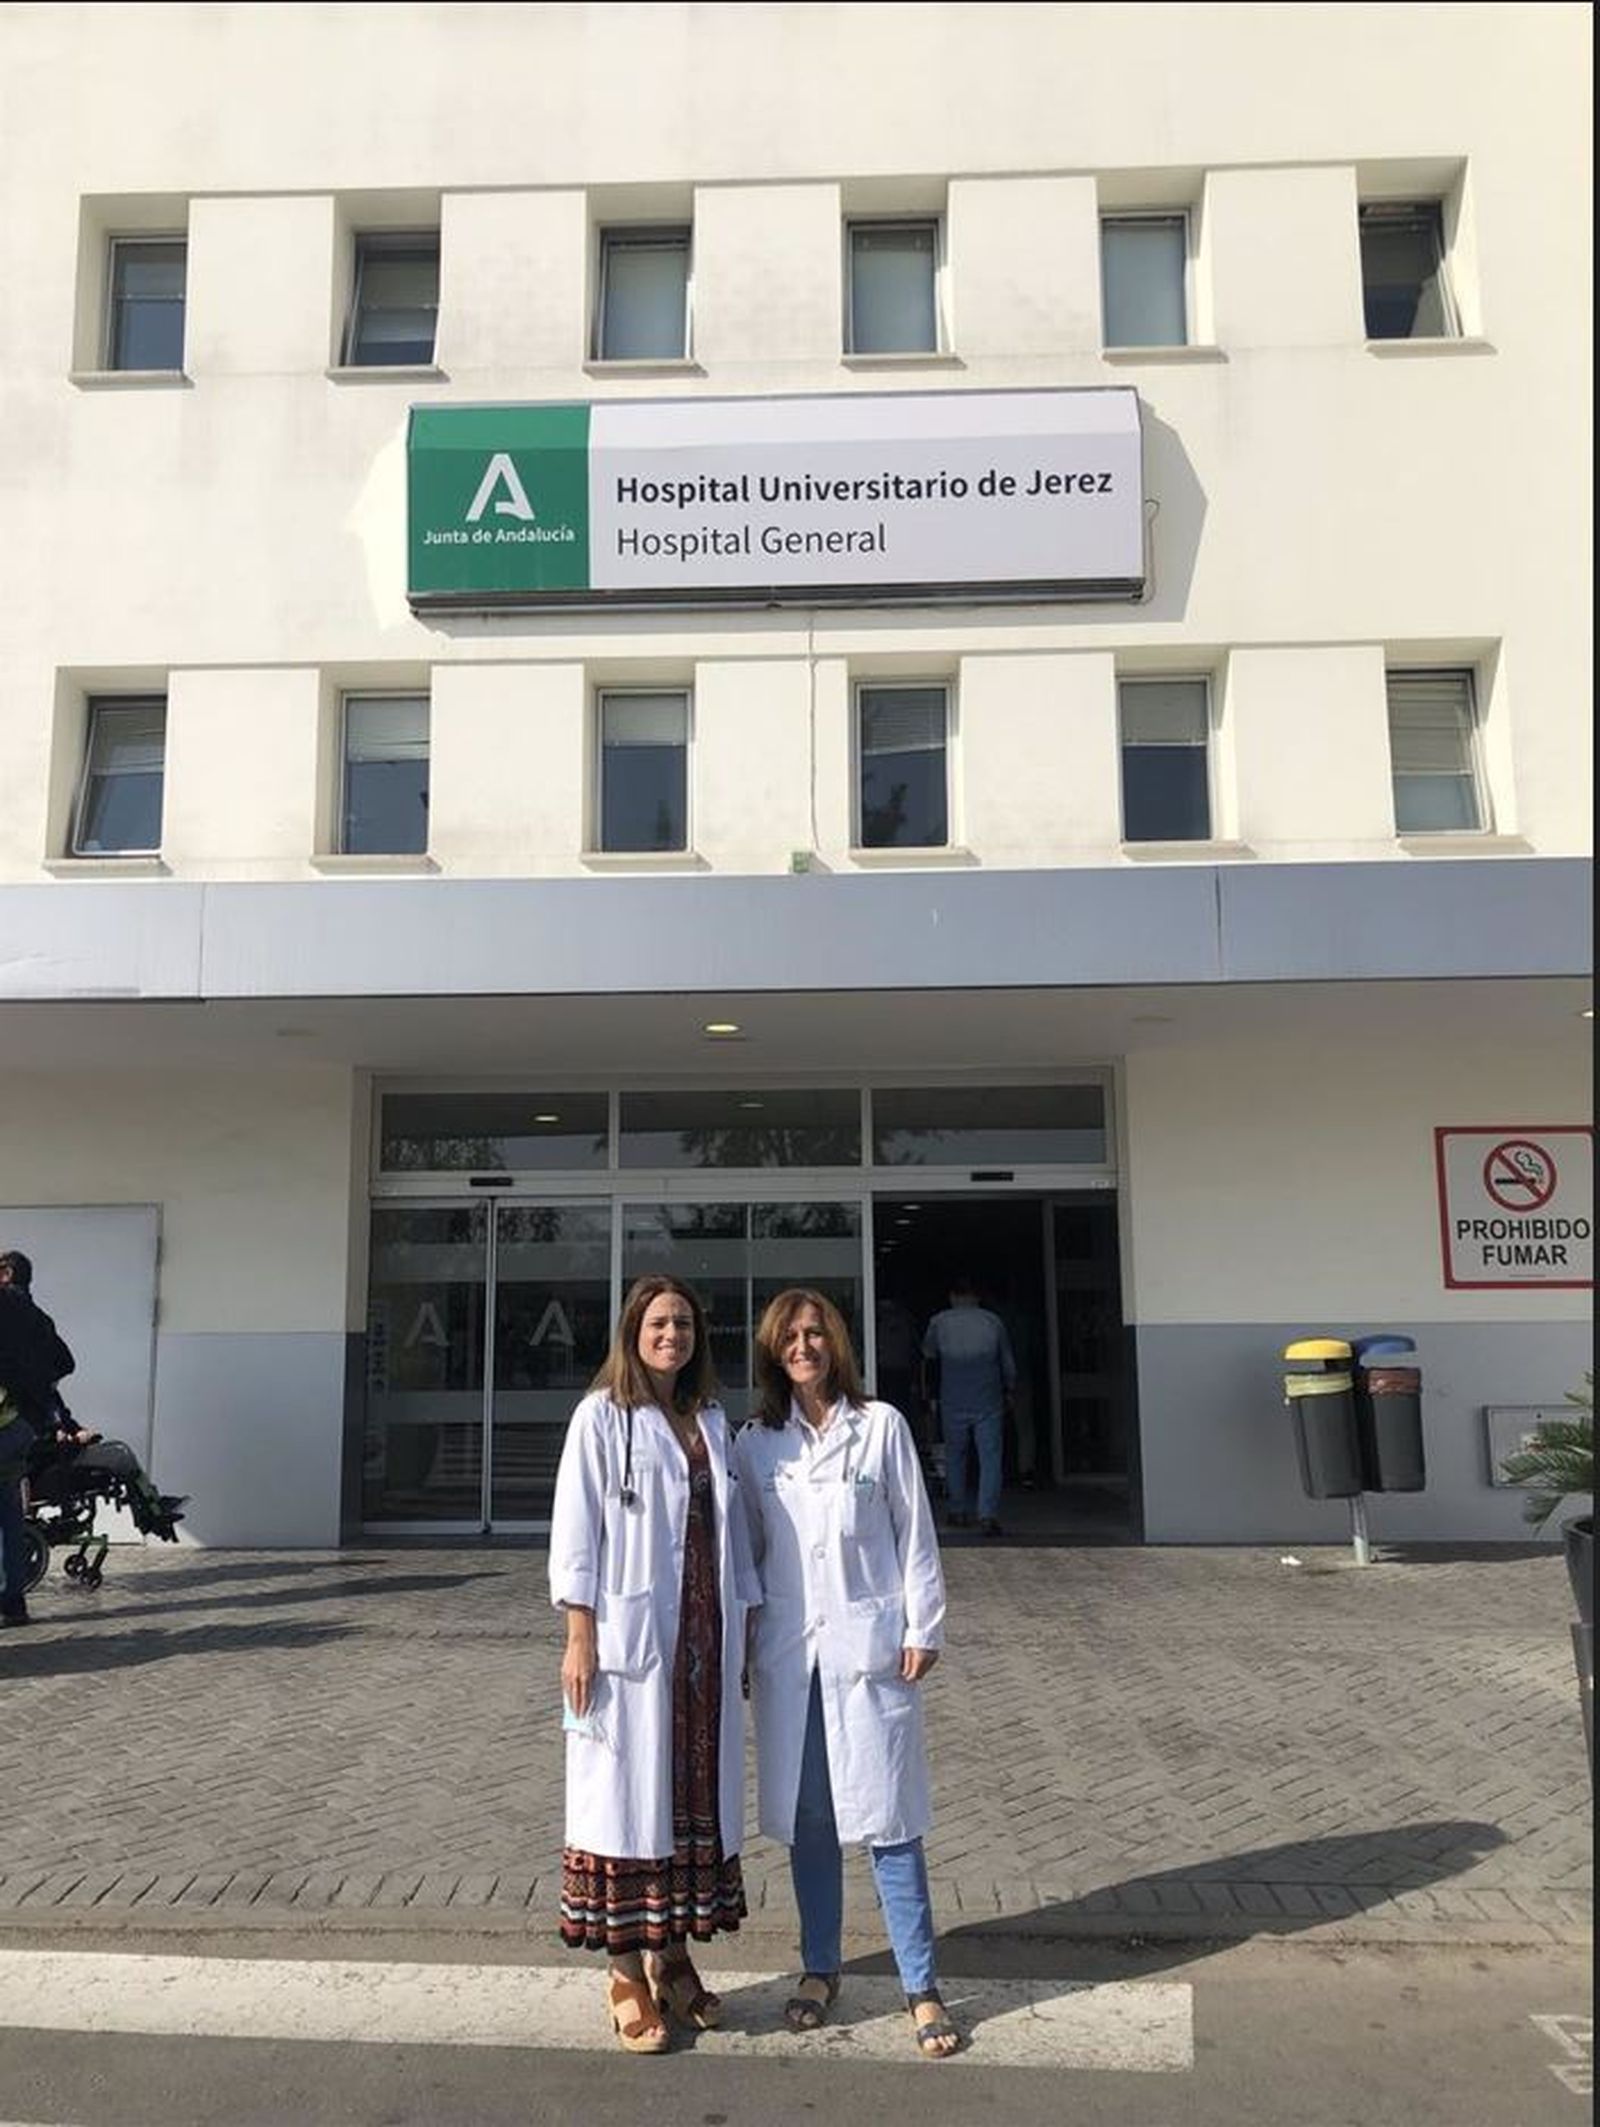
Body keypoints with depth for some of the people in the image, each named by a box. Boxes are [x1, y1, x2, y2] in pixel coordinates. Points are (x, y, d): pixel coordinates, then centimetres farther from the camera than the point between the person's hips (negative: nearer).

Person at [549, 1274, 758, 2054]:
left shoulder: (710, 1419, 11)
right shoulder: (602, 1416, -5)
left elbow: (730, 1529, 14)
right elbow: (576, 1530, -7)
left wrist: (742, 1629, 12)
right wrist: (579, 1638, -12)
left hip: (704, 1639, 5)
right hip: (632, 1638, -5)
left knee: (697, 1792, 10)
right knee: (630, 1794, 2)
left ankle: (673, 1958, 25)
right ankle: (627, 1976, 14)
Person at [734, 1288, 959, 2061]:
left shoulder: (881, 1426, -1)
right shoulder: (756, 1443, 5)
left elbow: (914, 1532, 0)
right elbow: (748, 1549, 8)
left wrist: (923, 1629, -3)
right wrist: (742, 1644, 6)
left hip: (868, 1646, -2)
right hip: (788, 1651, 3)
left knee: (887, 1819, 0)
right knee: (806, 1816, 11)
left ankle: (921, 1986, 11)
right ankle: (820, 1969, 27)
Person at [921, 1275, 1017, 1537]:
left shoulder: (939, 1323, 0)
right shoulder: (993, 1322, 2)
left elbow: (928, 1358, 12)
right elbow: (1008, 1363, 9)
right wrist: (1009, 1392, 23)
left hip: (953, 1403, 1)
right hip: (989, 1402, 0)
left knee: (954, 1456, 14)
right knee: (990, 1458, -1)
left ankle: (958, 1512, 19)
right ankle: (988, 1514, -13)